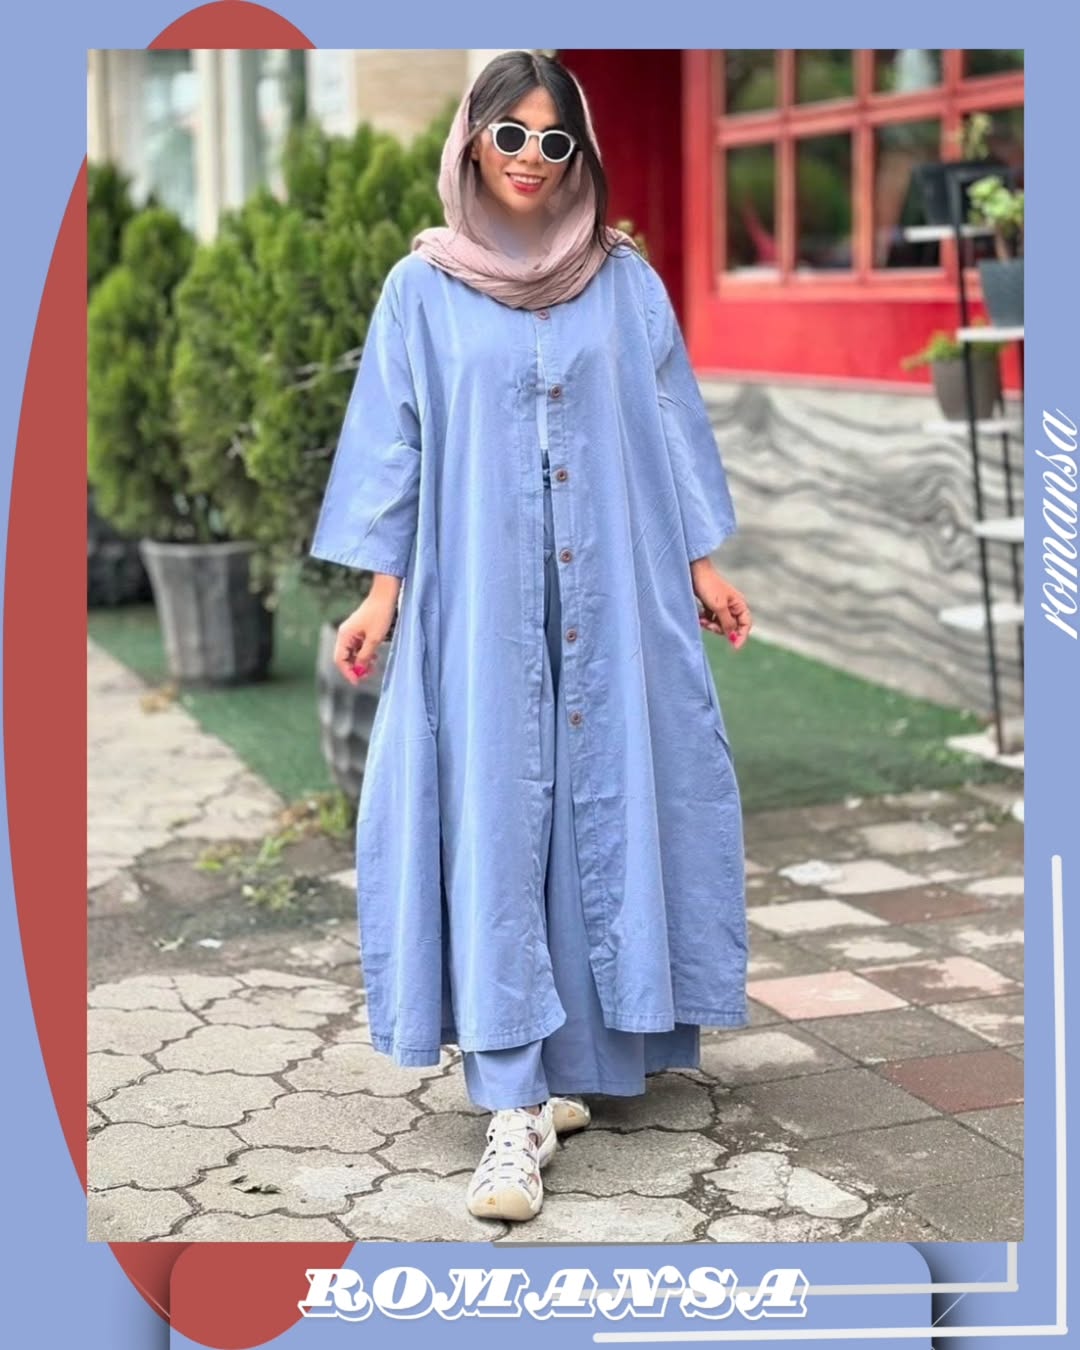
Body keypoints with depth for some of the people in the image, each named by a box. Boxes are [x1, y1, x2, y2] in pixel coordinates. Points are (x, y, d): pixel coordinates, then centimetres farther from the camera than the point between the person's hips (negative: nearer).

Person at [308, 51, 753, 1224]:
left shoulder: (627, 282, 7)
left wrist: (701, 562, 4)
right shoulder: (423, 289, 4)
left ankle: (584, 1051, 20)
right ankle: (516, 1104, -7)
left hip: (612, 596, 2)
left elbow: (668, 423, 9)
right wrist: (382, 587, -3)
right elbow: (394, 444, 4)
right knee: (492, 832, -7)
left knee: (607, 810, 4)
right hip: (478, 601, -2)